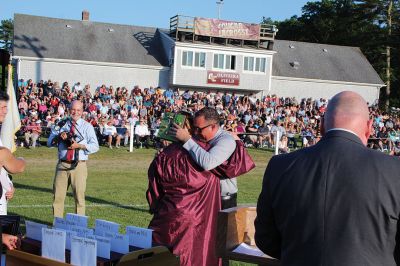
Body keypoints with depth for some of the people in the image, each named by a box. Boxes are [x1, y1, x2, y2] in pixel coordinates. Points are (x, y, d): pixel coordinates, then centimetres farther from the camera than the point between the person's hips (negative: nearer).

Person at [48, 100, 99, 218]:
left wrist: (79, 146, -14)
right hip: (62, 164, 2)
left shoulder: (87, 126, 7)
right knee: (58, 195, 4)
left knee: (79, 196, -1)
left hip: (79, 165, -2)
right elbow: (49, 142, 9)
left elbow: (95, 146, 0)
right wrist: (59, 136, -11)